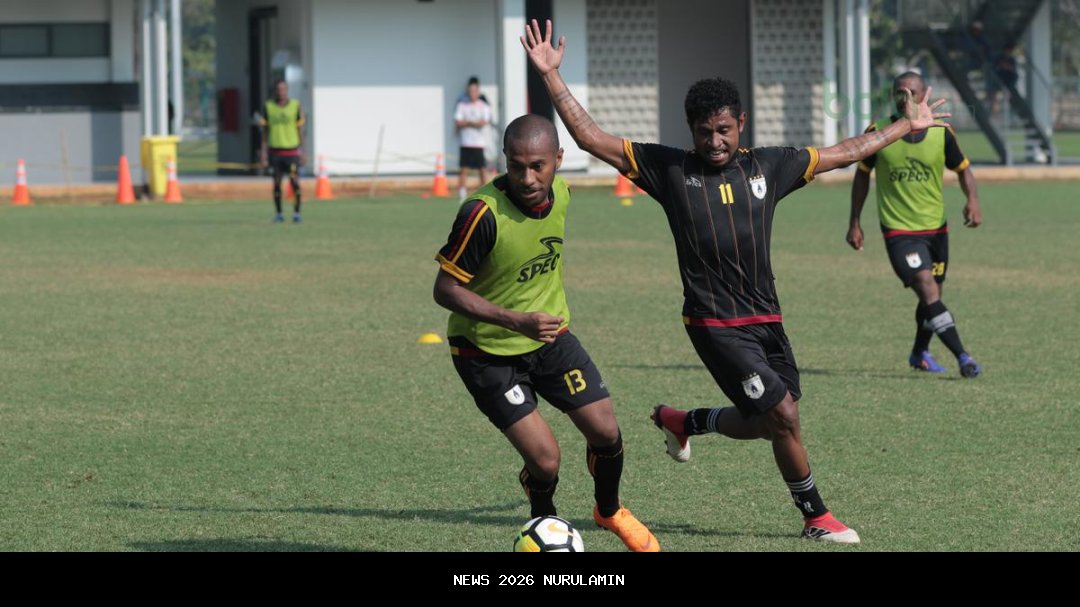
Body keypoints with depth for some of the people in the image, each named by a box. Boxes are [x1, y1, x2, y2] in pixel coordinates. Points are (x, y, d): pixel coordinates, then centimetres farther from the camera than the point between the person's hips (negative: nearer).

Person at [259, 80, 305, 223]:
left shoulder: (295, 106, 2)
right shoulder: (268, 106, 5)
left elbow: (300, 129, 6)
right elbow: (264, 129, 7)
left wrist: (302, 149, 3)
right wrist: (263, 151, 2)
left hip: (291, 150, -1)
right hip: (275, 150, 1)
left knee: (294, 181, -7)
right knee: (277, 181, 4)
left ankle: (297, 212, 3)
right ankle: (278, 214, 12)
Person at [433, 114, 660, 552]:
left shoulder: (560, 194, -9)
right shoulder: (483, 213, -30)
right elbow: (446, 289, -24)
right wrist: (516, 321, -33)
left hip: (549, 334, 6)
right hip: (487, 351, -6)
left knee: (606, 432, 3)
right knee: (544, 459, -11)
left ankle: (610, 512, 35)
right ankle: (545, 524, 24)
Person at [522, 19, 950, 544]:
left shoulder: (767, 166, 7)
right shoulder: (669, 169, -3)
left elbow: (844, 152, 17)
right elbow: (590, 138, -4)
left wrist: (908, 125, 21)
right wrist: (551, 77, -11)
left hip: (766, 319, 5)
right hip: (715, 323, -5)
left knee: (764, 424, 11)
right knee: (783, 414, -11)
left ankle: (681, 422, 37)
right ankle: (815, 517, 7)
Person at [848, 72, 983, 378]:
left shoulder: (941, 133, -4)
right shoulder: (877, 133, -8)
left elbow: (962, 168, 9)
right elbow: (862, 175, 5)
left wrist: (972, 199, -10)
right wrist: (855, 223, 6)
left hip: (936, 227, 4)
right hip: (898, 230, -4)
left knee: (932, 295, 14)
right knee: (929, 291, -19)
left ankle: (920, 353, 38)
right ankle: (962, 357, -21)